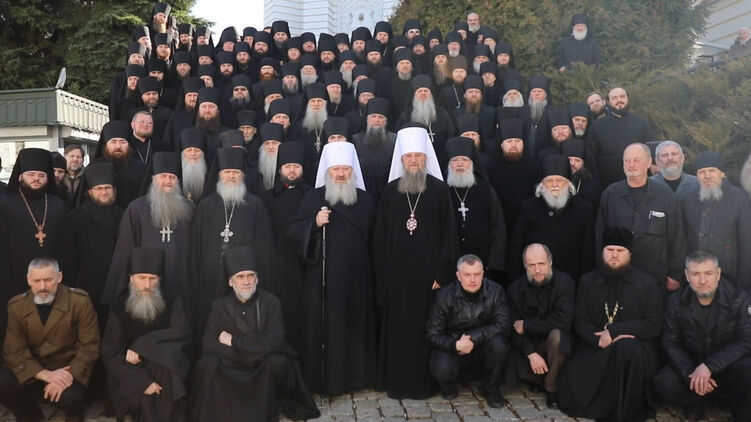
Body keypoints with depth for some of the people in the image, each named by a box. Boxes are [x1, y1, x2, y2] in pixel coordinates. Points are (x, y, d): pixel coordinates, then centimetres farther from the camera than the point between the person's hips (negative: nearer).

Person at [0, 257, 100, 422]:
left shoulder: (80, 301, -14)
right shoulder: (17, 306, -5)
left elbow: (89, 346, -12)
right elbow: (14, 352, -9)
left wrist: (68, 375, -29)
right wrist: (46, 375, -26)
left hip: (69, 367, -3)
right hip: (33, 370, 3)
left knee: (70, 397, -33)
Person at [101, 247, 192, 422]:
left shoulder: (172, 302, -4)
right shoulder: (119, 307, -6)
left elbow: (183, 333, -18)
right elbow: (110, 353, -11)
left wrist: (141, 345, -26)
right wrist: (142, 381, -25)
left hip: (166, 367, 1)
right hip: (132, 370, -1)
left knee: (169, 352, -31)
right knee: (145, 396, -31)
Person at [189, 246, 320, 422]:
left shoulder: (271, 302, -10)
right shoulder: (219, 305, -3)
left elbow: (273, 341, -21)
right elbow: (209, 343, -12)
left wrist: (234, 341, -20)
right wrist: (250, 351, -21)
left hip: (263, 367, -1)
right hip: (231, 366, 1)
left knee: (278, 362, -32)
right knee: (207, 364, -27)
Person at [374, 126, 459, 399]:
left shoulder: (439, 190, 0)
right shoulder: (390, 191, 6)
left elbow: (448, 234, -3)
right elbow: (380, 236, 6)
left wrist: (442, 273, -9)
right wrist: (382, 273, 1)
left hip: (428, 272, -2)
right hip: (397, 273, 2)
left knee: (426, 327, 5)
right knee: (398, 327, 7)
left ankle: (423, 382, 18)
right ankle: (398, 382, 19)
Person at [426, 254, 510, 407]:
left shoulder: (495, 291, -11)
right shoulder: (444, 296, -11)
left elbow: (504, 325, -19)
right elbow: (433, 335, -11)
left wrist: (473, 337, -28)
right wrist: (455, 345, -30)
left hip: (484, 348, 1)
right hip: (453, 349, -1)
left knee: (498, 343, -32)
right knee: (441, 368, -32)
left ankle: (491, 389, -2)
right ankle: (449, 386, 10)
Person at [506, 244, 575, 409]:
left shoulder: (564, 282, -15)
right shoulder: (515, 289, -5)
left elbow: (564, 321, -25)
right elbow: (514, 329, -7)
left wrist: (526, 325, -19)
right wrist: (532, 354, -22)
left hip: (559, 343, -3)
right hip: (529, 345, 3)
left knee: (556, 334, -35)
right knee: (519, 367, -25)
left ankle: (552, 387, -13)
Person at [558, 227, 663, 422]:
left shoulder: (646, 283, 4)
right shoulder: (587, 281, 11)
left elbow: (653, 325, -4)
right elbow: (580, 322, 6)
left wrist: (614, 330, -16)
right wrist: (600, 340, -15)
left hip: (636, 349, -1)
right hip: (597, 348, 2)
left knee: (626, 347, -39)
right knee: (570, 378, -27)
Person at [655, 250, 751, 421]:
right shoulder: (677, 303, -4)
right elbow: (671, 343, -4)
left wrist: (709, 366, -30)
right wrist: (691, 374, -24)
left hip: (730, 367, -2)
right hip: (693, 365, 2)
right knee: (664, 383, -26)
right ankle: (695, 402, 9)